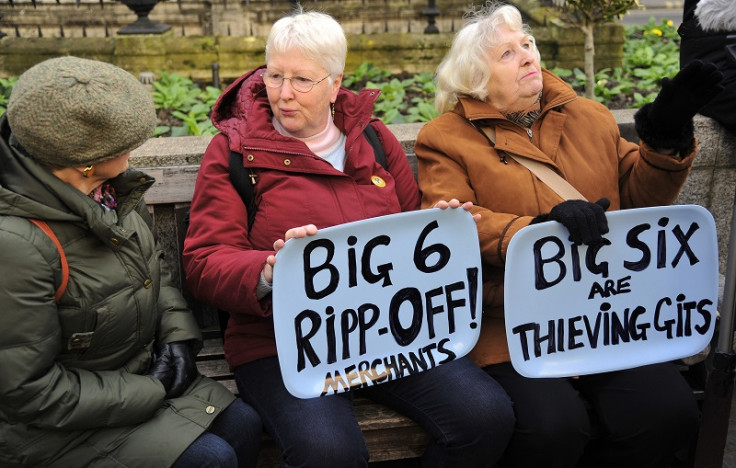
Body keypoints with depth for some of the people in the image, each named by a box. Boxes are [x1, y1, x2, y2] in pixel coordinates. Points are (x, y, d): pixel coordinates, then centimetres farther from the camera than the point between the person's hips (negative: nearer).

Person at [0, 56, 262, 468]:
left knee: (244, 425, -3)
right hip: (56, 423, -7)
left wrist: (179, 336, -3)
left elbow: (156, 267, 13)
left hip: (144, 368, 8)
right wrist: (152, 392, -19)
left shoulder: (115, 188, -5)